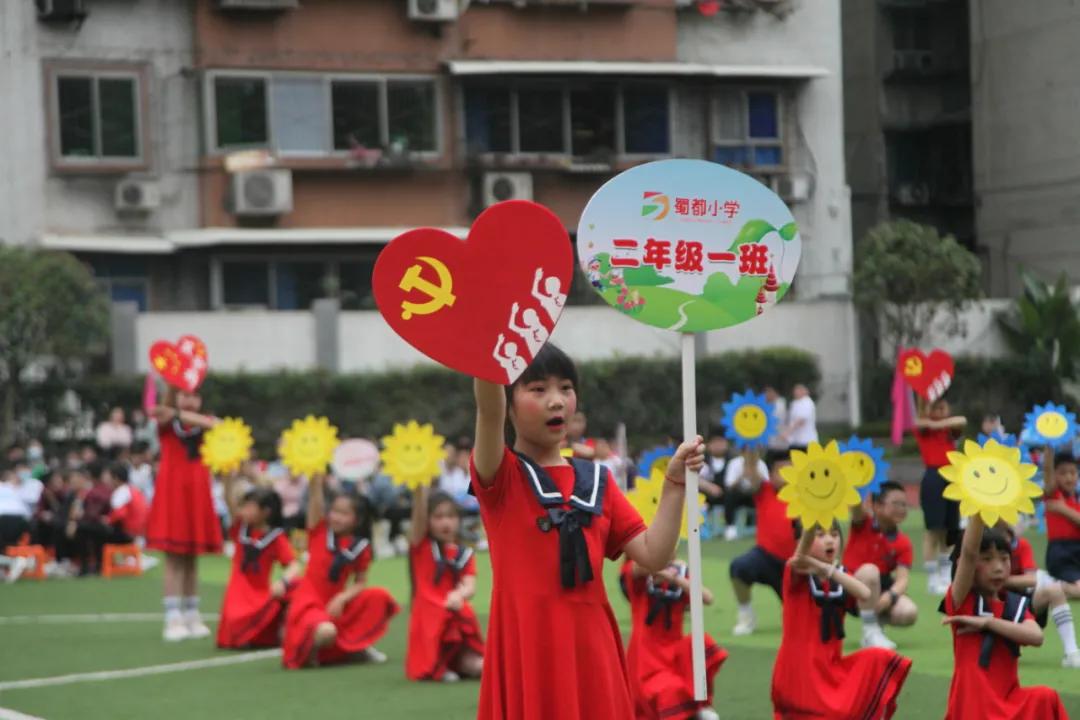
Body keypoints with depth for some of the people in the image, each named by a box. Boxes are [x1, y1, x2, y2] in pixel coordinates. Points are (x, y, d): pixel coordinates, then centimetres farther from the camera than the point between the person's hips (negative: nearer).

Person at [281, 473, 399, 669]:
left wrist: (342, 599, -15)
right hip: (309, 601, -4)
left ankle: (356, 646, 4)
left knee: (379, 597, -13)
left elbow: (360, 583, 3)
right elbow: (315, 496, -15)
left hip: (335, 603, 4)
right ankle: (308, 646, 2)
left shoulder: (361, 547, 1)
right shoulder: (320, 531, -5)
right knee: (326, 632, -35)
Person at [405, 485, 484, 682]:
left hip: (458, 618, 2)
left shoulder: (464, 554, 8)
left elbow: (470, 586, -7)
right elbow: (418, 515, -15)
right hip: (428, 619, -2)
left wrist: (459, 594, -31)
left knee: (475, 665, -16)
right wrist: (421, 488, -31)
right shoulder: (421, 546, 2)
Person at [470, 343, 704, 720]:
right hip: (528, 650, -4)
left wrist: (674, 484, -3)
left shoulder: (597, 480, 13)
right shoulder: (500, 476, -1)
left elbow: (654, 556, 7)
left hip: (590, 648, 4)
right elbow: (488, 409, -21)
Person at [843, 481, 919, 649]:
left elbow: (903, 579, -15)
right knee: (869, 571, -37)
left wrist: (889, 596, -36)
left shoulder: (903, 542, -4)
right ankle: (870, 632, -25)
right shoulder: (863, 524, -9)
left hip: (880, 589, 3)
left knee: (908, 613, -27)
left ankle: (877, 620, 9)